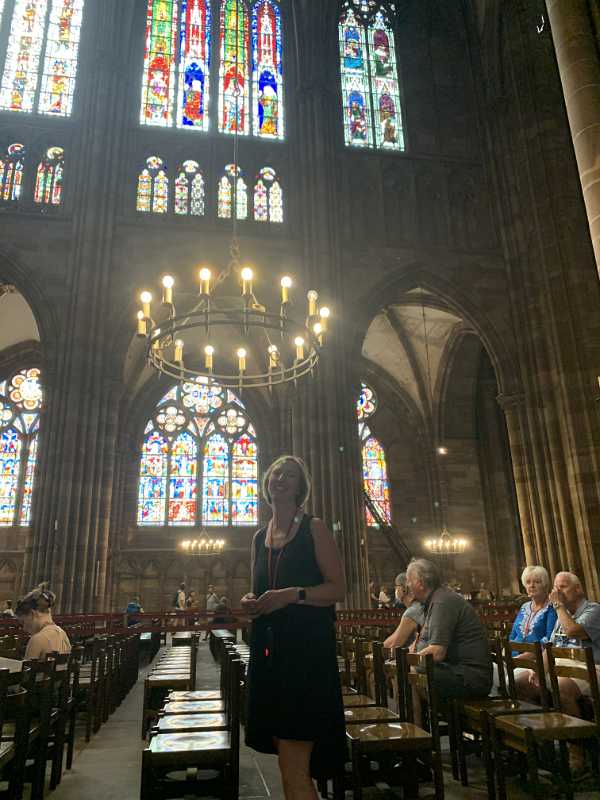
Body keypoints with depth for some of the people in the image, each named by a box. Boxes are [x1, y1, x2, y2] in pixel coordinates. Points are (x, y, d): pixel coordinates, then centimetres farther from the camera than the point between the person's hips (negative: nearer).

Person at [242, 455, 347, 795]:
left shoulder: (314, 529, -2)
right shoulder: (260, 537, 15)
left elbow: (338, 589, -7)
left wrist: (292, 595, -19)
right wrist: (251, 601, 2)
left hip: (307, 649, -6)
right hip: (269, 650, 6)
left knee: (293, 764, -8)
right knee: (292, 761, 14)